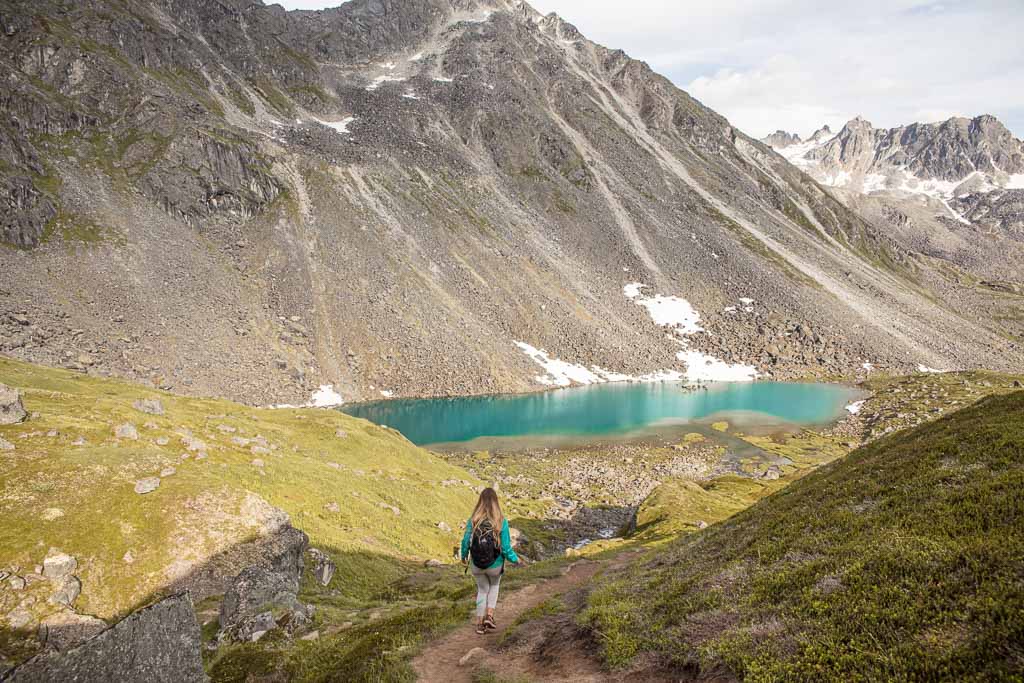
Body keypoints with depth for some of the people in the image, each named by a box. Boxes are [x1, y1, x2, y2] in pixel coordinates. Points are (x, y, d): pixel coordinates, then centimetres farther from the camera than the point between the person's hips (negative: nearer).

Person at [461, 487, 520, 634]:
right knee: (494, 586, 32)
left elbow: (466, 542, -7)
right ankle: (489, 616, 20)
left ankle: (480, 624, 29)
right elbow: (506, 548, -16)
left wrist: (464, 556, 14)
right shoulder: (501, 521, -18)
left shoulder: (472, 520, -14)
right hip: (495, 565, -1)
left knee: (482, 590, 28)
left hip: (476, 565, 1)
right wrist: (515, 559, 4)